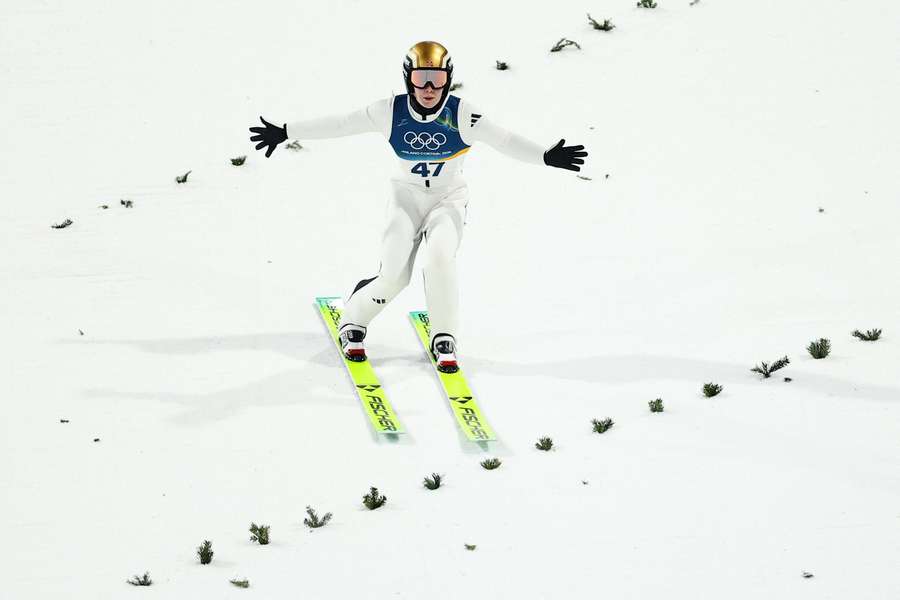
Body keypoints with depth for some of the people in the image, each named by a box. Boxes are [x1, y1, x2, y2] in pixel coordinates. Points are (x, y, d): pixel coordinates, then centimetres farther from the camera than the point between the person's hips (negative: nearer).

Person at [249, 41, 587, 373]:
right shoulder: (391, 112, -12)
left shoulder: (461, 114, -15)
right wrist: (284, 132, -6)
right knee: (394, 275, -15)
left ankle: (444, 340, -11)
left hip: (448, 198, -1)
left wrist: (547, 157, -34)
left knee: (440, 255, -29)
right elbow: (340, 125, -6)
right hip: (406, 197, 1)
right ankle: (353, 321, 16)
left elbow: (504, 141, -20)